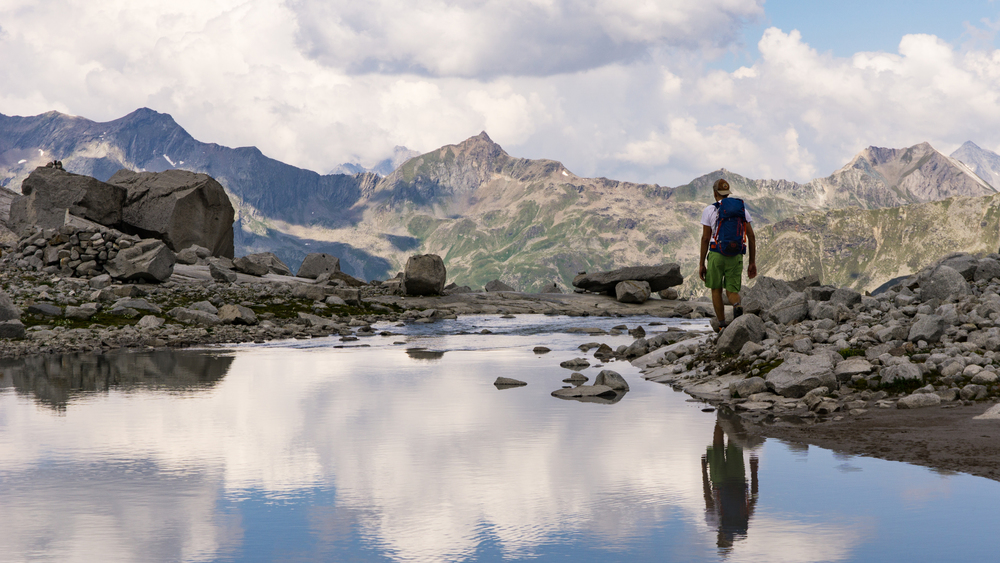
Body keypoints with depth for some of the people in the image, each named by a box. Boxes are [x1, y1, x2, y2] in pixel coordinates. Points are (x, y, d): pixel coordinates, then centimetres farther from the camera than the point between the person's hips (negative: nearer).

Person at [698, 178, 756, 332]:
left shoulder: (709, 210, -1)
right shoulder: (742, 209, 8)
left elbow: (705, 238, -4)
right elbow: (751, 236, 4)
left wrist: (701, 264, 2)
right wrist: (752, 262, 8)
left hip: (716, 255, -2)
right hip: (736, 256, 2)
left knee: (716, 290, 15)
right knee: (732, 292, 7)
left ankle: (722, 326, 9)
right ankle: (738, 307, -29)